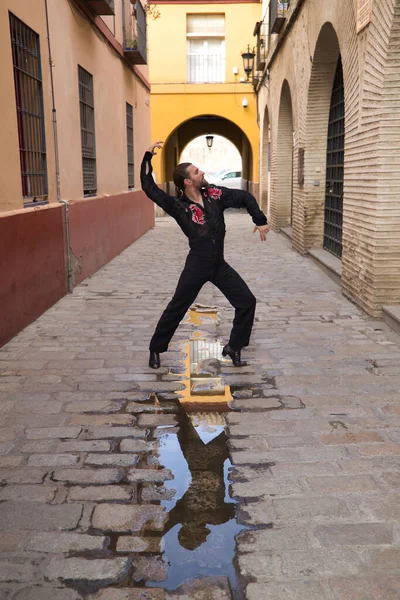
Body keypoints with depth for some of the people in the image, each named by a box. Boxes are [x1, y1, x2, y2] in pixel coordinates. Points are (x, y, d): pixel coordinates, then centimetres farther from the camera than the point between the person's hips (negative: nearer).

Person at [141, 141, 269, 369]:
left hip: (220, 265, 4)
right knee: (176, 309, 5)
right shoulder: (178, 206, -9)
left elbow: (245, 197, 7)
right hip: (197, 266, -4)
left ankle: (234, 347, 19)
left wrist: (260, 221, 2)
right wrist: (148, 156, -16)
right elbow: (149, 188, -12)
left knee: (247, 302, 2)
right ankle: (156, 349, 24)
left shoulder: (214, 194, 1)